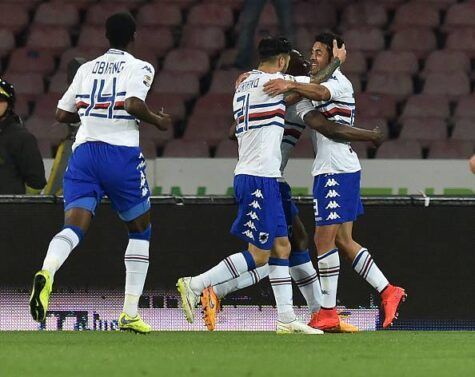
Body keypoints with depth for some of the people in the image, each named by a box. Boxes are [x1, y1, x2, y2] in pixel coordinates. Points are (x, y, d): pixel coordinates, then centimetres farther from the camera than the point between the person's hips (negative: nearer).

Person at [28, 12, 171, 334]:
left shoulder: (87, 68, 17)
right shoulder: (140, 68, 3)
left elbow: (63, 114, 19)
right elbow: (133, 103, -16)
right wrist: (157, 121, 2)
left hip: (84, 151, 3)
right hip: (122, 153, -3)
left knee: (74, 226, -10)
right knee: (140, 231, 16)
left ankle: (47, 273, -45)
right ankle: (130, 314, 11)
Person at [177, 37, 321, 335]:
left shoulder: (243, 86, 16)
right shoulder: (272, 82, -10)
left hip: (248, 174, 10)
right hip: (259, 178, -10)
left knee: (281, 247, 9)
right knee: (259, 254, -7)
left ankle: (287, 319, 8)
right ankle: (195, 285, -7)